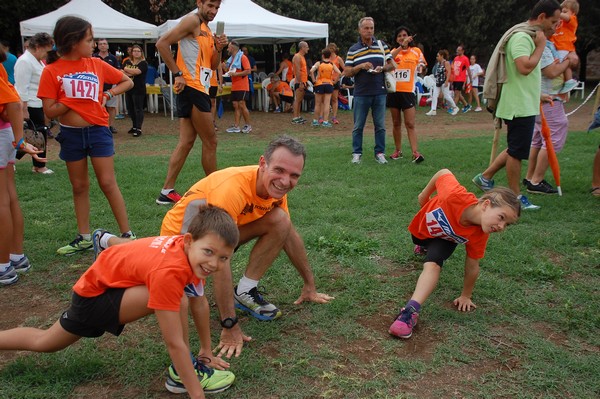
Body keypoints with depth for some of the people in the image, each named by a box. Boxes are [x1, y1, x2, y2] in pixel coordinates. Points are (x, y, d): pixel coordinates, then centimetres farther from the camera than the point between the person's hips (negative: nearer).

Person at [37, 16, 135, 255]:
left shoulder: (96, 64, 0)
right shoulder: (52, 71, -6)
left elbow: (127, 81, 10)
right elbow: (49, 111, -8)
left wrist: (108, 95, -4)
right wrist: (73, 101, -18)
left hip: (98, 130, 0)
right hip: (71, 134, 0)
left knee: (108, 183, -2)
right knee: (79, 186, 11)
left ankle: (127, 234, 4)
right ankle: (84, 237, 21)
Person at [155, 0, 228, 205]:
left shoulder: (207, 30, 21)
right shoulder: (192, 21, -7)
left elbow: (214, 65, 19)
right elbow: (162, 43, -17)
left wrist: (219, 49, 0)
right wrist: (178, 74, -17)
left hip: (199, 89, 9)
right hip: (192, 87, -9)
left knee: (186, 142, 7)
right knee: (210, 142, -2)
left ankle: (167, 192, 9)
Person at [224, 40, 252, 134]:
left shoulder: (242, 57, -9)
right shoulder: (231, 59, 16)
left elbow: (248, 71, -16)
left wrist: (235, 74, -21)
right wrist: (228, 72, 7)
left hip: (242, 86, -8)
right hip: (234, 86, 8)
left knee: (241, 105, -8)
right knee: (236, 106, 5)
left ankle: (248, 125, 2)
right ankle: (236, 126, 6)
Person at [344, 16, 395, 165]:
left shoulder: (382, 46, 8)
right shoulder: (353, 49, 3)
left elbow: (391, 65, 12)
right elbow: (347, 72, 1)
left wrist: (382, 68, -9)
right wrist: (360, 66, -15)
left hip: (380, 93, 1)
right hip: (361, 93, -1)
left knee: (380, 125, 6)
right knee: (358, 126, 4)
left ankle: (380, 153, 15)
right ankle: (357, 153, 13)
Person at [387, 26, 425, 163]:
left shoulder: (416, 52, 4)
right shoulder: (394, 51, 6)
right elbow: (389, 59, -20)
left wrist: (422, 68, -3)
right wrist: (401, 46, -30)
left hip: (408, 92, -2)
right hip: (394, 91, 2)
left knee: (410, 124, -8)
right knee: (396, 123, 10)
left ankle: (415, 153, -12)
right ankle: (398, 150, 19)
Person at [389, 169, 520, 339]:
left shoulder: (480, 235, -35)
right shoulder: (455, 195, -45)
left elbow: (472, 267, -19)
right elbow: (444, 173, -25)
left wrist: (466, 296, -8)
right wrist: (425, 194, -12)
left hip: (445, 238, -1)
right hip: (422, 225, 1)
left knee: (433, 264, -31)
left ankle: (411, 311, -39)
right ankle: (424, 245, 68)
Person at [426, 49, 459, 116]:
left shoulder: (446, 62, -9)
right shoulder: (438, 63, 13)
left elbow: (449, 72, -15)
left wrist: (447, 81, -21)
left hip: (444, 82, -8)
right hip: (438, 82, 8)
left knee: (446, 96, -3)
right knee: (434, 96, 0)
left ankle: (455, 108, 14)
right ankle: (433, 110, 0)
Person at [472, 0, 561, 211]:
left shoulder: (529, 37, 17)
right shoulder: (521, 37, -16)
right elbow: (525, 67, -30)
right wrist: (541, 46, -17)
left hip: (525, 105, 10)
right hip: (519, 106, -10)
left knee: (516, 149, 16)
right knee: (517, 152, -1)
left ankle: (485, 177, 23)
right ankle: (516, 197, 8)